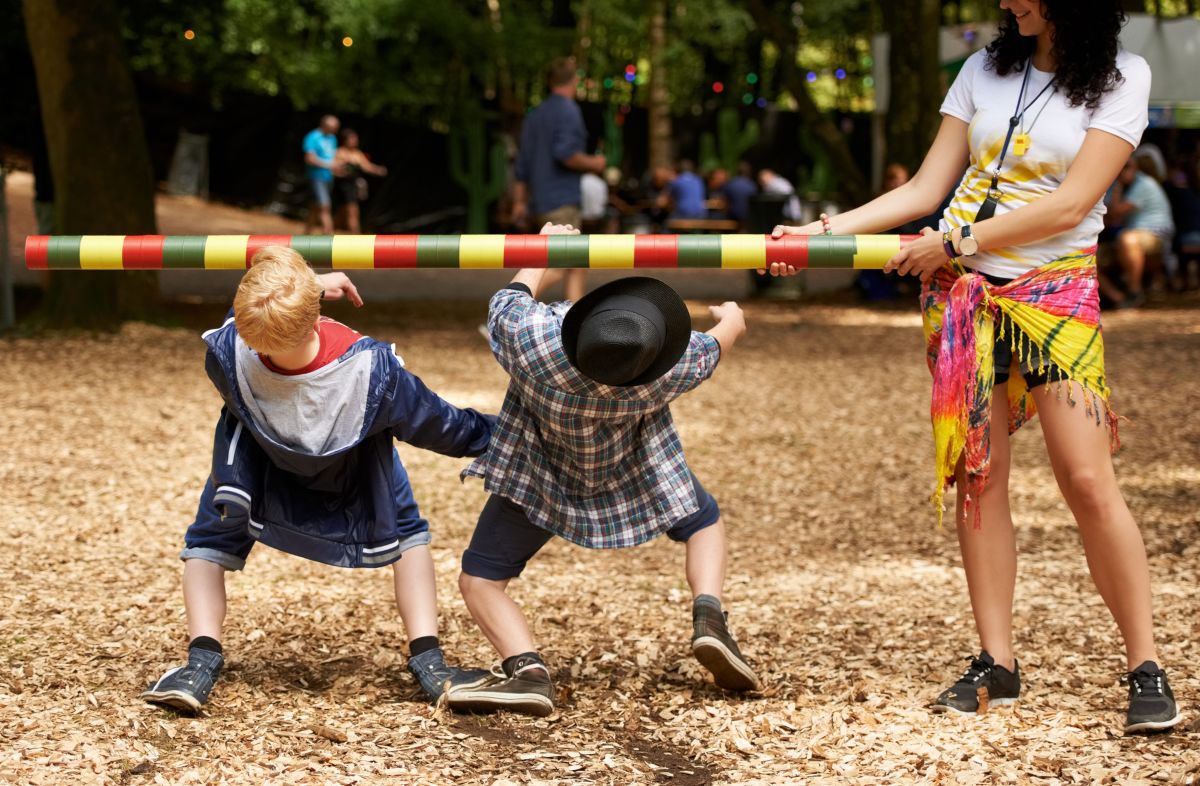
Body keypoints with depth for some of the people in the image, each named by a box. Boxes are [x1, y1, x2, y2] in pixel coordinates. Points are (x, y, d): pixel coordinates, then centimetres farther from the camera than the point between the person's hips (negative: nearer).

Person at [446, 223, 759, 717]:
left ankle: (527, 671, -20)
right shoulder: (670, 373, -35)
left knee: (480, 580, 7)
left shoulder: (529, 337, -41)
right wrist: (732, 322, 14)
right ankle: (708, 616, -2)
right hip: (633, 471, 1)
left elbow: (509, 300, -15)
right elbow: (715, 346, -9)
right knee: (704, 521, 25)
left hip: (538, 475, -1)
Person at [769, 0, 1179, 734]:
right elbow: (926, 189, 9)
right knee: (978, 476, 1)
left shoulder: (1120, 76, -3)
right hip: (963, 289, 4)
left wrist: (959, 242, -14)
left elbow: (1070, 205, -12)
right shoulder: (986, 70, 11)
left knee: (1088, 480, -11)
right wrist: (829, 229, -1)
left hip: (1054, 290, -4)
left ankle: (1146, 667, -3)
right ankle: (997, 665, 7)